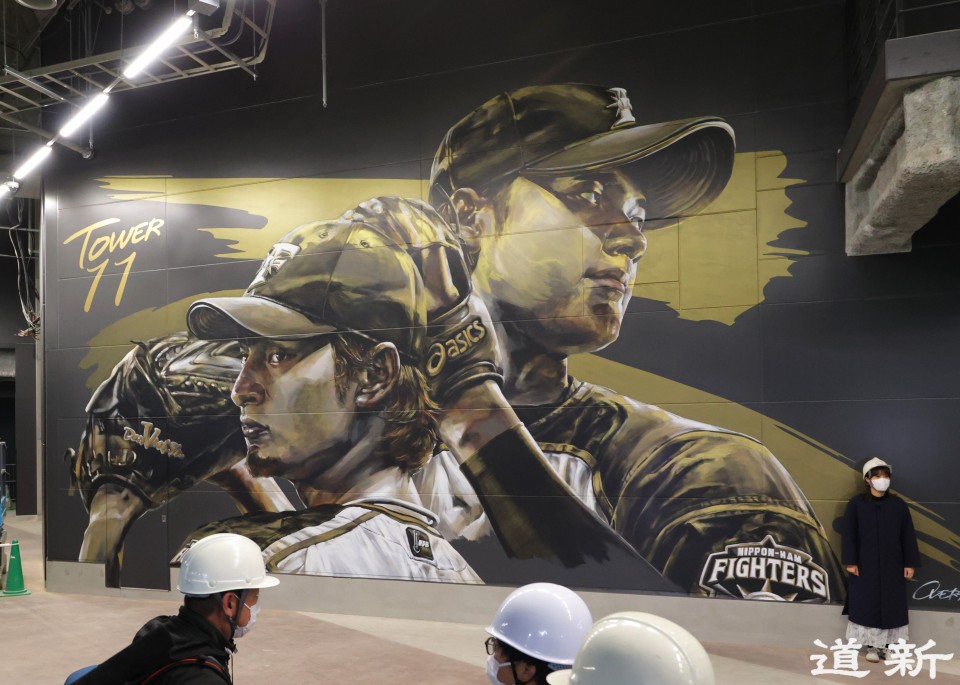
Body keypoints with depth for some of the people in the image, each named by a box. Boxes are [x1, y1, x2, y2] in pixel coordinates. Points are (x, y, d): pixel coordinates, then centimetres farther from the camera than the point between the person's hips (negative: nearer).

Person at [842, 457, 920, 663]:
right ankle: (872, 646, 11)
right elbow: (849, 535, -5)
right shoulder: (856, 504, -4)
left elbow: (908, 536, 4)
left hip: (892, 566, 2)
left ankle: (887, 645, 15)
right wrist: (850, 562, -10)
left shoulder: (898, 504, 2)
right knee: (867, 606, 1)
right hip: (865, 566, -2)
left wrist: (910, 563, 0)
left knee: (892, 606, 5)